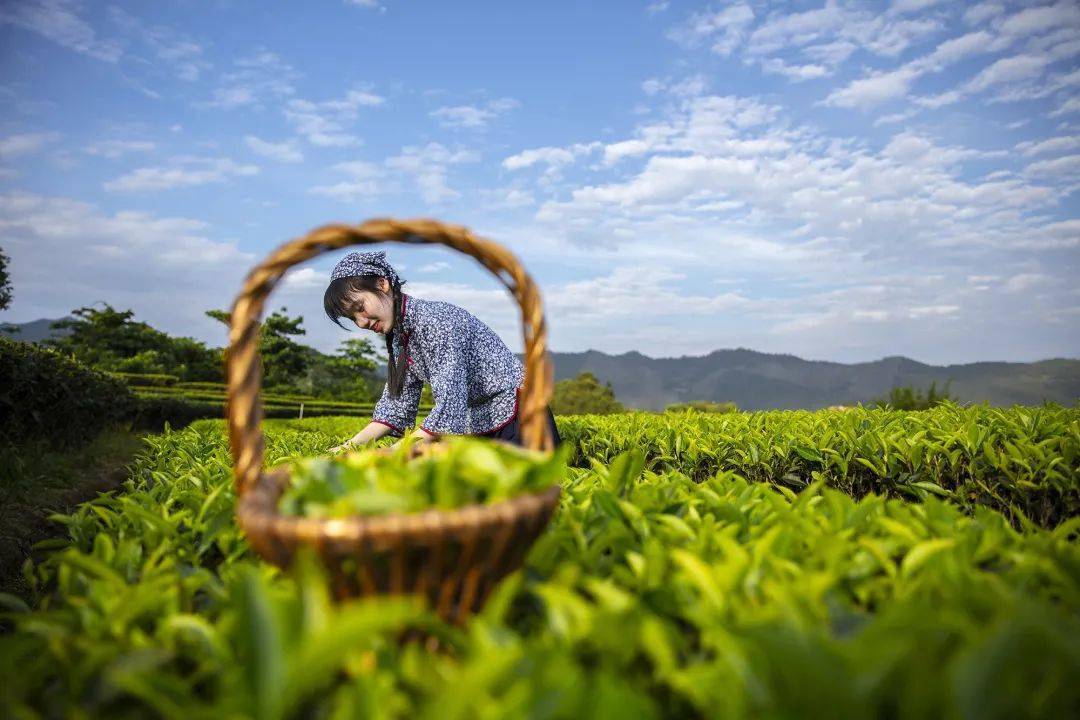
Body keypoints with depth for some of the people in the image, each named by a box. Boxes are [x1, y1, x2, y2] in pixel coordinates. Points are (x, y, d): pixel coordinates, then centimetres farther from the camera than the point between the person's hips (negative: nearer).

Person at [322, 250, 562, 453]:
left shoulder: (436, 320, -23)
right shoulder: (399, 336, 4)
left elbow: (449, 403, -29)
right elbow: (397, 402, 5)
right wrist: (352, 445, -6)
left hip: (515, 410, -8)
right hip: (475, 423, 8)